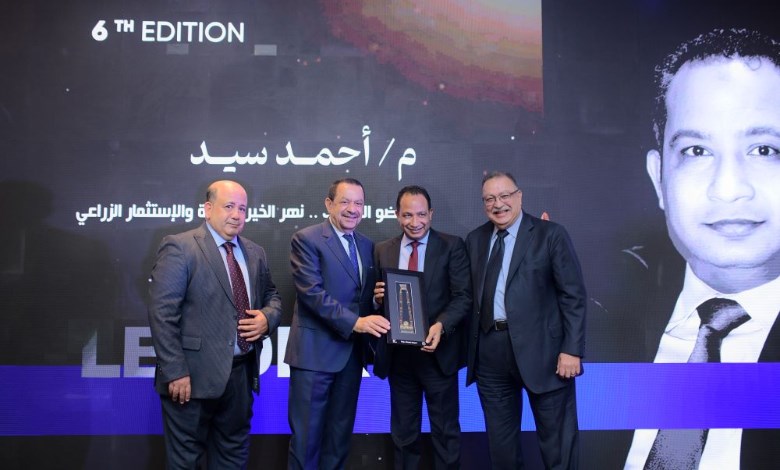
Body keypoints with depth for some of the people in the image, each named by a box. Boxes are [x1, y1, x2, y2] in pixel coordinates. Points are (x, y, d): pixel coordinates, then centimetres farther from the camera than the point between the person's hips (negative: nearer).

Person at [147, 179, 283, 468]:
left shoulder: (255, 253, 11)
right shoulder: (179, 247, -10)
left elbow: (271, 296, 21)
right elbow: (162, 313, -15)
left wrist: (267, 317, -4)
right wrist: (175, 371, -20)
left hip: (241, 372, 6)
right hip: (194, 374, -6)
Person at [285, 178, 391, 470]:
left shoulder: (367, 246, 12)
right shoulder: (306, 239, -8)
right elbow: (311, 292, -18)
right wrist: (355, 322, -24)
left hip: (352, 351, 6)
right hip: (315, 350, -6)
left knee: (341, 432, 15)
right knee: (307, 433, 2)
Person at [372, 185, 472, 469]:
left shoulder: (452, 246, -4)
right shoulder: (383, 250, 6)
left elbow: (463, 297, -11)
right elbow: (377, 300, 10)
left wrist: (441, 325, -27)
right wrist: (378, 297, -14)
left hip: (438, 352, -3)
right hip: (398, 355, 3)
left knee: (445, 431, 10)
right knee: (403, 433, 16)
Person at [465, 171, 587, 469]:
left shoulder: (550, 234, -4)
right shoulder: (475, 240, 10)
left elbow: (573, 295, -7)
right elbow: (473, 295, 11)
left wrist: (571, 349, -13)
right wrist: (471, 348, 3)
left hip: (539, 348, -4)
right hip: (490, 350, 4)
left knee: (556, 439, 7)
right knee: (499, 439, 16)